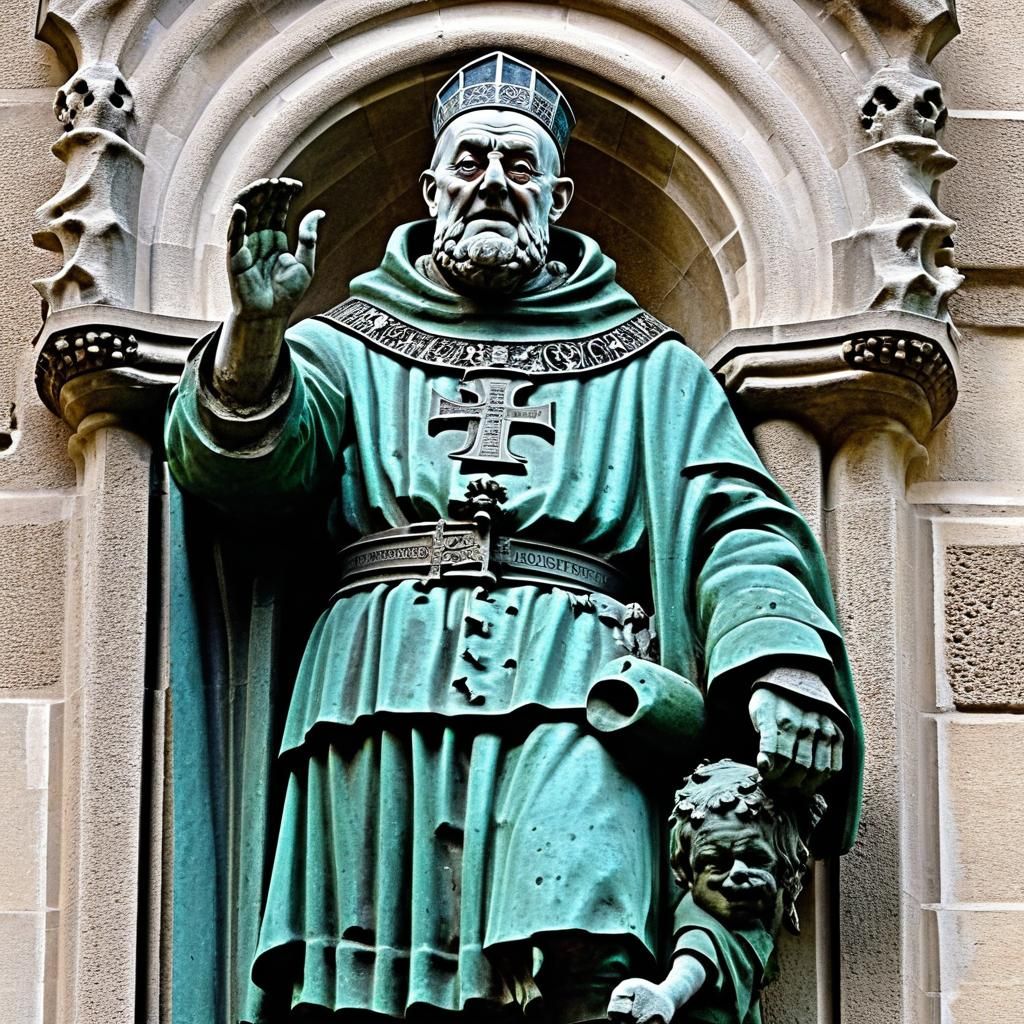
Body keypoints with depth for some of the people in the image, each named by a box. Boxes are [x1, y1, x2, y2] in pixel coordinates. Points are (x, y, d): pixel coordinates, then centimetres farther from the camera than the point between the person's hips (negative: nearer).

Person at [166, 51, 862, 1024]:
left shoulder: (647, 367, 24)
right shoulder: (353, 343, 23)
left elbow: (738, 525, 12)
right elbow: (237, 466, 6)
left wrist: (783, 663, -9)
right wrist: (254, 330, -15)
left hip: (565, 691, -1)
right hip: (381, 687, 1)